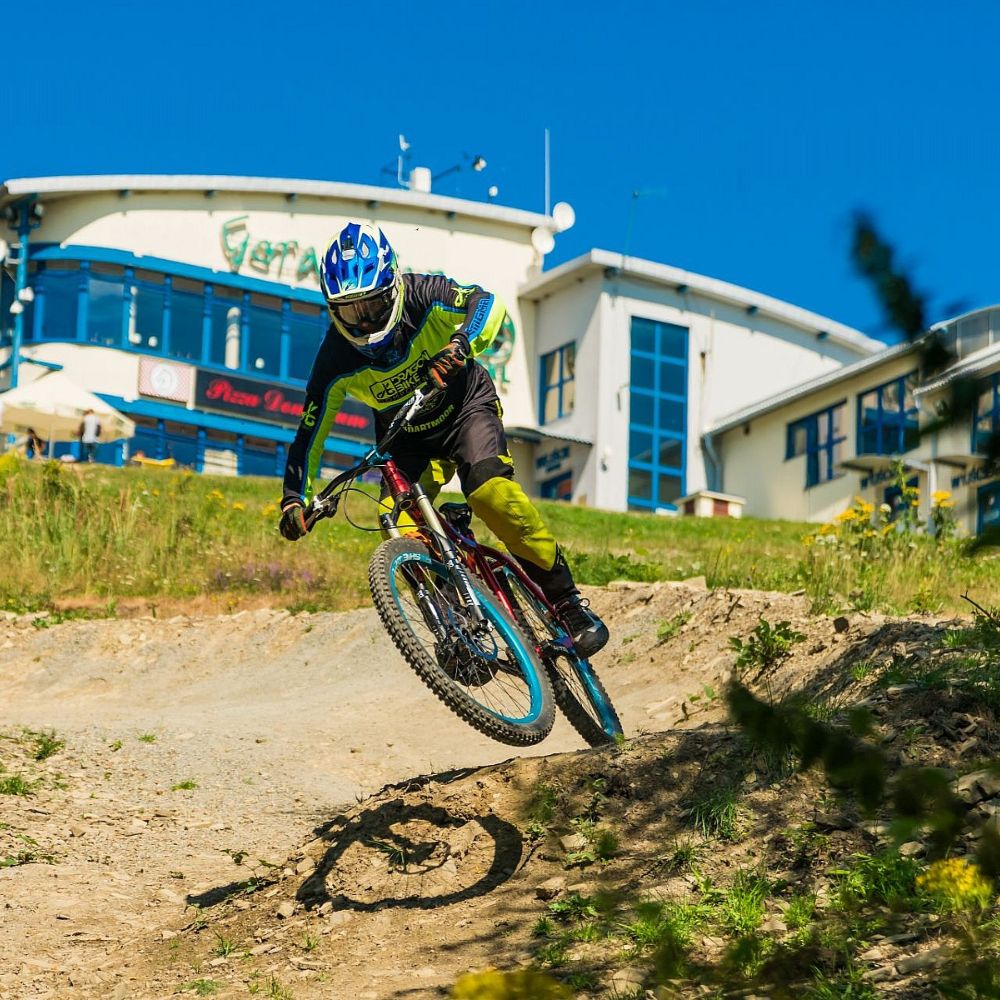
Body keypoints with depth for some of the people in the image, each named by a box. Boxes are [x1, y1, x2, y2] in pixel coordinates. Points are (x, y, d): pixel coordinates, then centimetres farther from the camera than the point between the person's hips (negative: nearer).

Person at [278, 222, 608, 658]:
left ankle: (567, 600, -19)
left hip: (466, 407, -2)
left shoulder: (424, 296, -23)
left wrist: (459, 345, -54)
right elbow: (309, 435, -14)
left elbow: (486, 304, -35)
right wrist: (295, 499, -25)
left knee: (489, 489, -31)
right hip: (409, 440, 2)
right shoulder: (336, 361, -19)